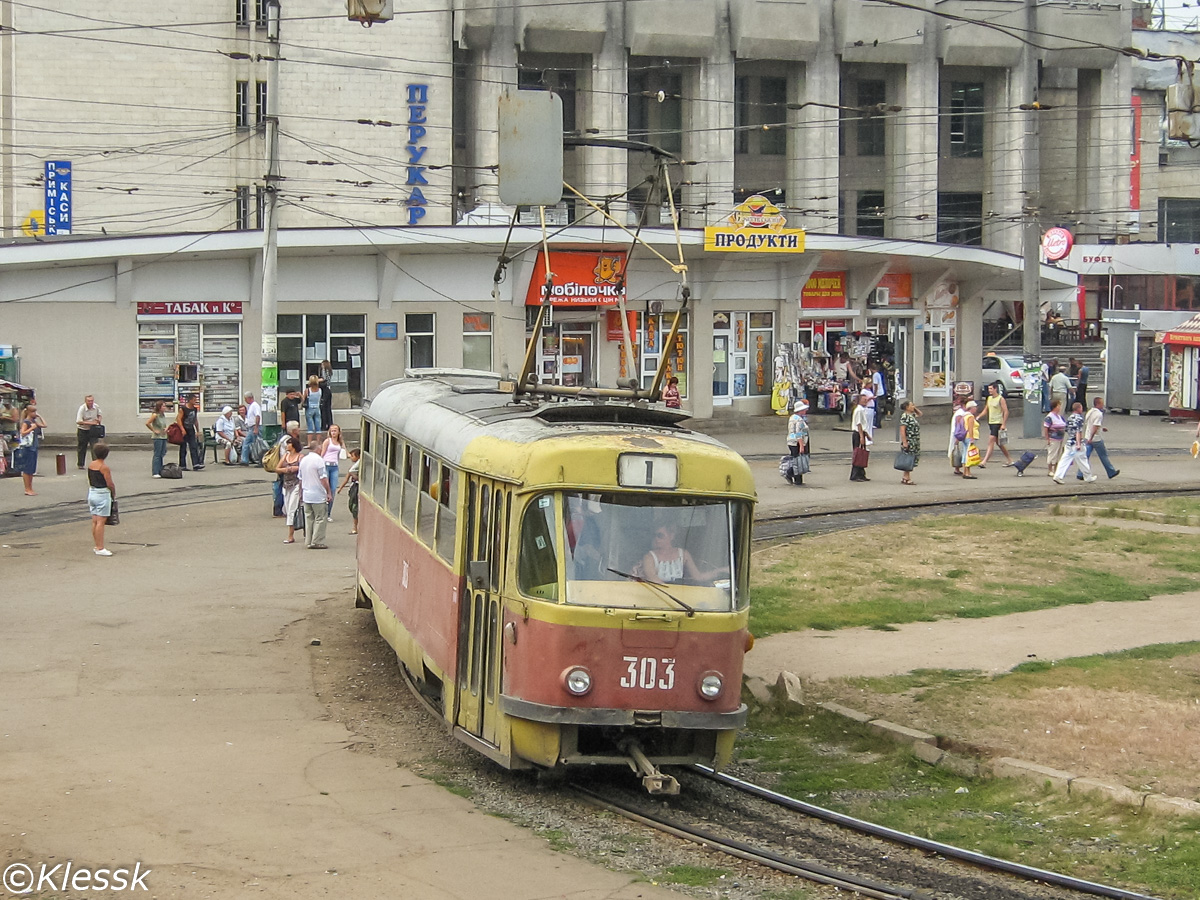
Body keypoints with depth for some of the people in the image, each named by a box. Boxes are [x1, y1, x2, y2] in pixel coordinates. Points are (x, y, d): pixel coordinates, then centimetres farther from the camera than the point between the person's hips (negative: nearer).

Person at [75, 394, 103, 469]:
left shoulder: (96, 407, -5)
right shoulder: (82, 409, -19)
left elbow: (99, 415, 16)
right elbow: (79, 421, -25)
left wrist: (99, 419, -7)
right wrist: (90, 423, -28)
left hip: (93, 430, 3)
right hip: (82, 430, -3)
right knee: (82, 448, 9)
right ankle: (80, 465, 22)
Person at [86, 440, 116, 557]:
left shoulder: (90, 465, 3)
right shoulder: (104, 468, -18)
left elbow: (89, 481, 11)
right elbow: (110, 484, -16)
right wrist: (114, 494, 1)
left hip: (92, 493, 7)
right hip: (103, 495, -7)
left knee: (95, 521, 12)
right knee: (101, 521, -5)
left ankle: (97, 546, 18)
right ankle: (100, 548, -4)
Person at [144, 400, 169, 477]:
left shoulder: (163, 415, 10)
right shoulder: (155, 415, -12)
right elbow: (147, 423, -18)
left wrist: (166, 429, 5)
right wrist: (154, 430, -13)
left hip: (164, 437, 8)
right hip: (157, 437, -8)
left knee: (162, 455, 9)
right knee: (157, 455, -7)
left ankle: (160, 472, 14)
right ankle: (155, 473, -5)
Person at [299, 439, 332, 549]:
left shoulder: (303, 460, 9)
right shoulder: (319, 460, -13)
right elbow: (323, 479, -15)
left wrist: (301, 493, 24)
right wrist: (329, 493, -9)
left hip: (306, 494, 7)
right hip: (318, 495, -7)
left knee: (309, 518, 11)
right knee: (320, 519, -1)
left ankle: (309, 542, 12)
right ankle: (317, 542, -4)